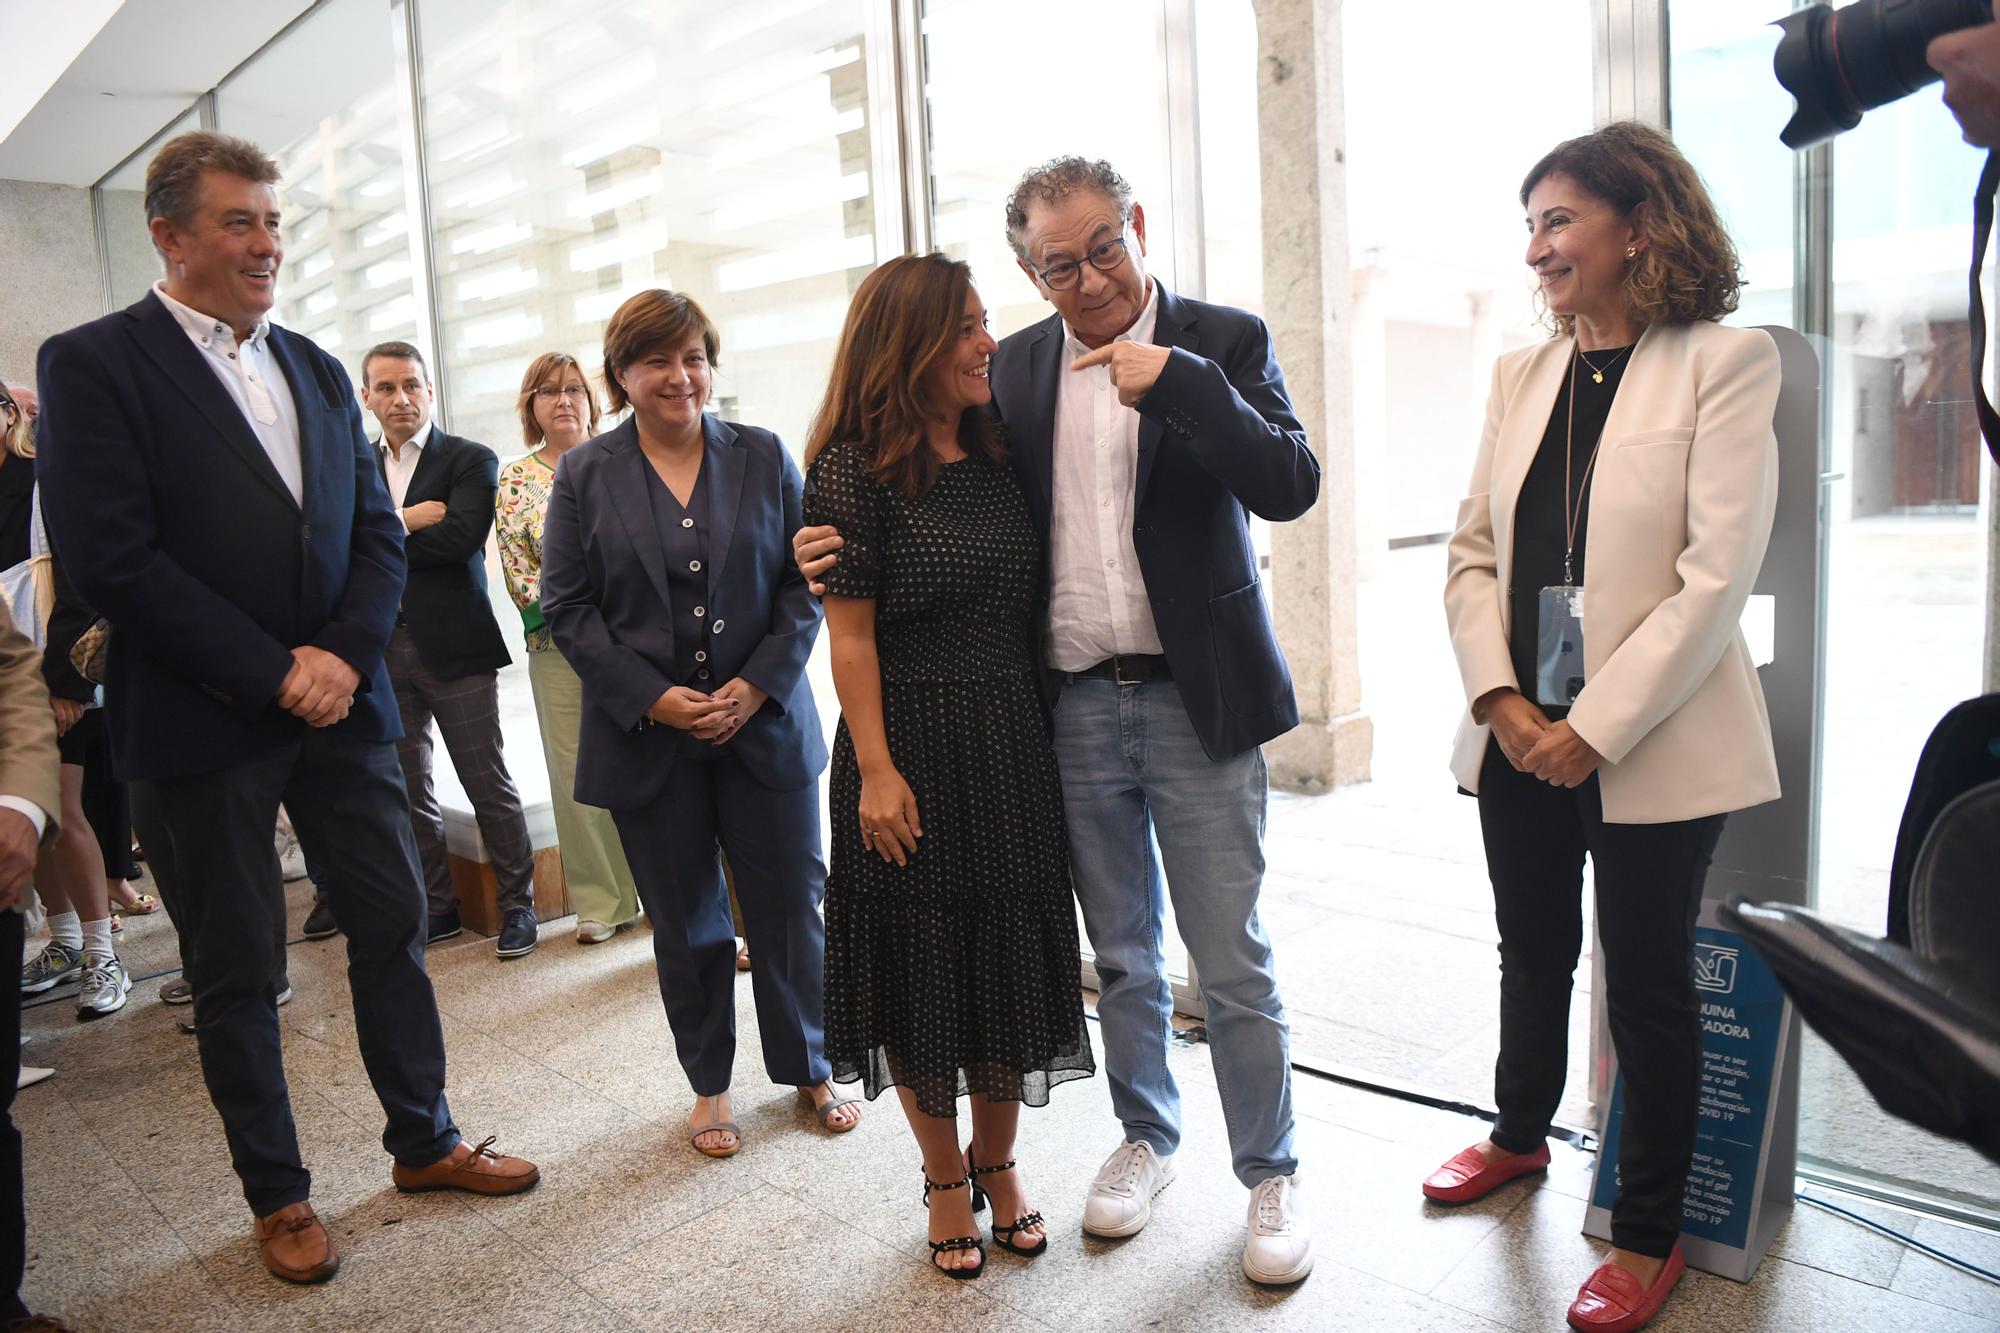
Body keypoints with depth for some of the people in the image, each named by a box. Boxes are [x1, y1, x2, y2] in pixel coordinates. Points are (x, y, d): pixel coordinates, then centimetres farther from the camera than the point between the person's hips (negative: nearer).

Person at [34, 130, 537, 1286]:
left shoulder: (317, 371, 12)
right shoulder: (96, 362, -6)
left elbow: (380, 537, 8)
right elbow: (113, 559, -15)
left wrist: (341, 657, -8)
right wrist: (274, 674, -16)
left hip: (340, 704, 5)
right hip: (210, 721, -5)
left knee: (393, 923, 11)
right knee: (237, 968, 9)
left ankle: (424, 1139, 29)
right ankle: (278, 1194, 26)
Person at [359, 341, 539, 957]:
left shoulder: (470, 460, -1)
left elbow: (460, 537, -17)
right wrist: (405, 522, -14)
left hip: (453, 645, -4)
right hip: (382, 648, 5)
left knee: (489, 784, 2)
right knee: (408, 791, 11)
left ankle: (517, 903, 14)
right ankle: (438, 905, 24)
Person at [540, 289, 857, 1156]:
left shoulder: (764, 458, 4)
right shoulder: (585, 474, 2)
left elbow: (805, 585, 2)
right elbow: (567, 606, -1)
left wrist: (757, 685, -11)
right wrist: (651, 698, -12)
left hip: (765, 721, 1)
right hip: (646, 736, 0)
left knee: (791, 904, 7)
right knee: (685, 921, 11)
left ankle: (808, 1069, 28)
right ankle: (709, 1085, 29)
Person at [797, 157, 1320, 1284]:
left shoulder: (1222, 341, -3)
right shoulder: (1019, 364, 7)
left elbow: (1292, 487, -14)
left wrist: (1174, 379, -23)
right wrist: (851, 544, -6)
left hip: (1195, 699, -3)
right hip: (1076, 705, 3)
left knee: (1234, 963, 5)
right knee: (1123, 955, 18)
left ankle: (1272, 1173, 27)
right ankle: (1148, 1138, 39)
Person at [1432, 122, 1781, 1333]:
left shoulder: (1725, 364, -7)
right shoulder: (1523, 374, 8)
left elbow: (1716, 578, -15)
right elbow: (1473, 549, 5)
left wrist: (1594, 728, -17)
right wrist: (1500, 700, -8)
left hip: (1648, 746, -5)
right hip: (1518, 735, 5)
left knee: (1648, 987, 8)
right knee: (1534, 955, 20)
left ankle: (1650, 1233, 27)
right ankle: (1521, 1132, 44)